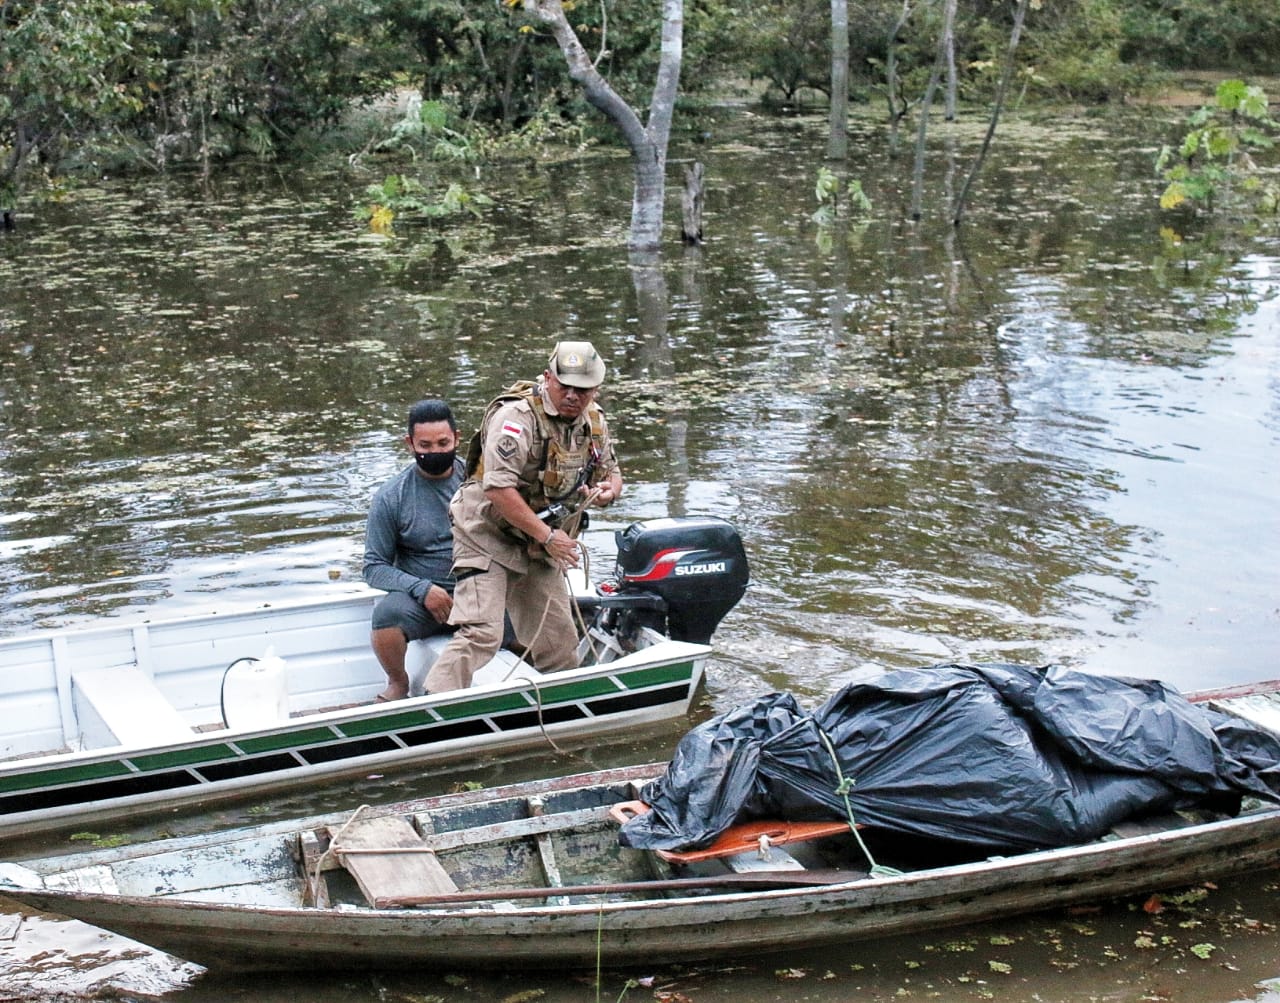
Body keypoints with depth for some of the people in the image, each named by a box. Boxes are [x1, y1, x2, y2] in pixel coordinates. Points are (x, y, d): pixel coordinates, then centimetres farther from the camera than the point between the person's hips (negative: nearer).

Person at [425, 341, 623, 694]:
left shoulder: (595, 422, 5)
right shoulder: (517, 416, -20)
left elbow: (612, 473, 20)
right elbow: (498, 488, -27)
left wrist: (609, 490, -7)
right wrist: (548, 535, -23)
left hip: (542, 547, 7)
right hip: (488, 538, -7)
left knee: (560, 644, 10)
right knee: (480, 634, -18)